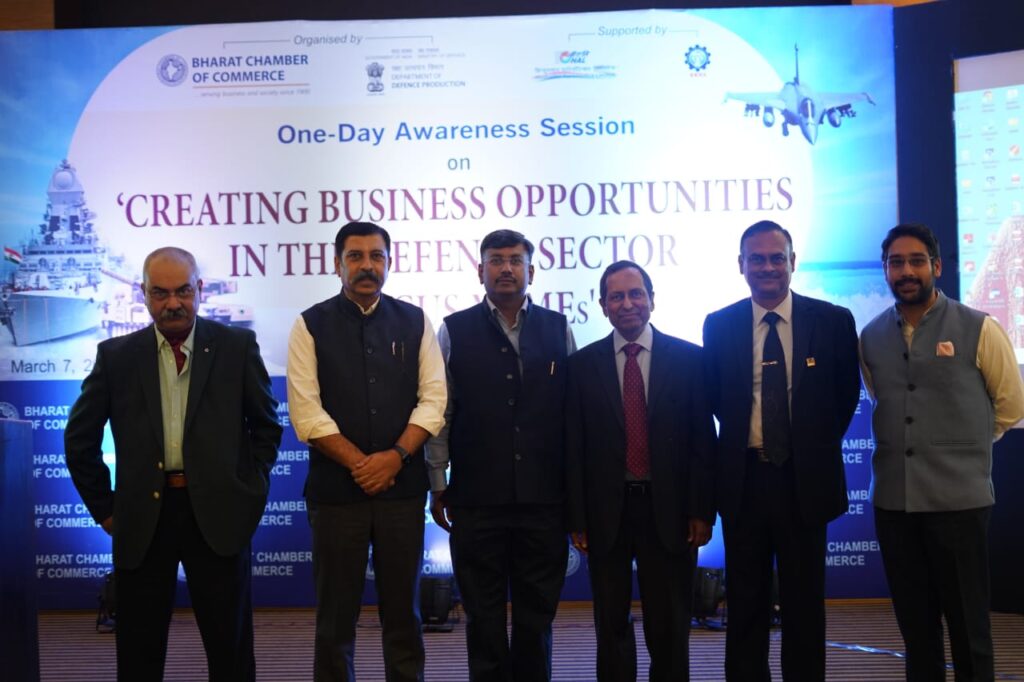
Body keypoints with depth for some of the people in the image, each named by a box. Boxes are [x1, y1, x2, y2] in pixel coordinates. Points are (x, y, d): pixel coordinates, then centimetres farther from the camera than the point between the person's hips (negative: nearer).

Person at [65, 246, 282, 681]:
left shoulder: (236, 346, 2)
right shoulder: (116, 355, 5)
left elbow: (266, 425, 10)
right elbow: (80, 437, 11)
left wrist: (251, 491, 4)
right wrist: (104, 507, 7)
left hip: (218, 512, -1)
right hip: (142, 517, 1)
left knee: (230, 646, 7)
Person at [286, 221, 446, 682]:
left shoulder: (415, 322, 7)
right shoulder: (311, 325, 1)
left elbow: (433, 398, 1)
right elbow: (306, 411, -6)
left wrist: (395, 456, -12)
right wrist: (360, 463, -12)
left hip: (403, 486, 2)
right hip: (336, 489, -1)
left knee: (403, 613, 10)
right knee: (335, 618, 6)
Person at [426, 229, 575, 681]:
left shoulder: (558, 329, 5)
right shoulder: (454, 331, 3)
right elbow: (439, 412, 3)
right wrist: (438, 484, 2)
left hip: (544, 496, 1)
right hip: (476, 497, -1)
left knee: (537, 614, 10)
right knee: (484, 616, 8)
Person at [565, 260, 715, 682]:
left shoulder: (688, 358, 0)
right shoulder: (582, 365, 2)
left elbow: (703, 440, -1)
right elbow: (574, 449, 0)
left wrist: (702, 511, -5)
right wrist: (577, 519, -4)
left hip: (668, 510, -1)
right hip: (606, 511, 1)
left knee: (669, 628, 9)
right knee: (611, 627, 11)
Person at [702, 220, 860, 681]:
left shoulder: (833, 321, -2)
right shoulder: (719, 326, 1)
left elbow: (847, 395, 8)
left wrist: (819, 446, 7)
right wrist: (739, 439, 7)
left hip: (805, 478, -1)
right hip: (743, 478, 1)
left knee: (805, 601, 8)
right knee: (746, 602, 9)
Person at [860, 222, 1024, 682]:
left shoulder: (978, 330, -4)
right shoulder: (871, 338, 7)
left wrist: (965, 447, 12)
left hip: (958, 499, -3)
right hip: (892, 500, 4)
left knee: (968, 626, 3)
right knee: (915, 626, 12)